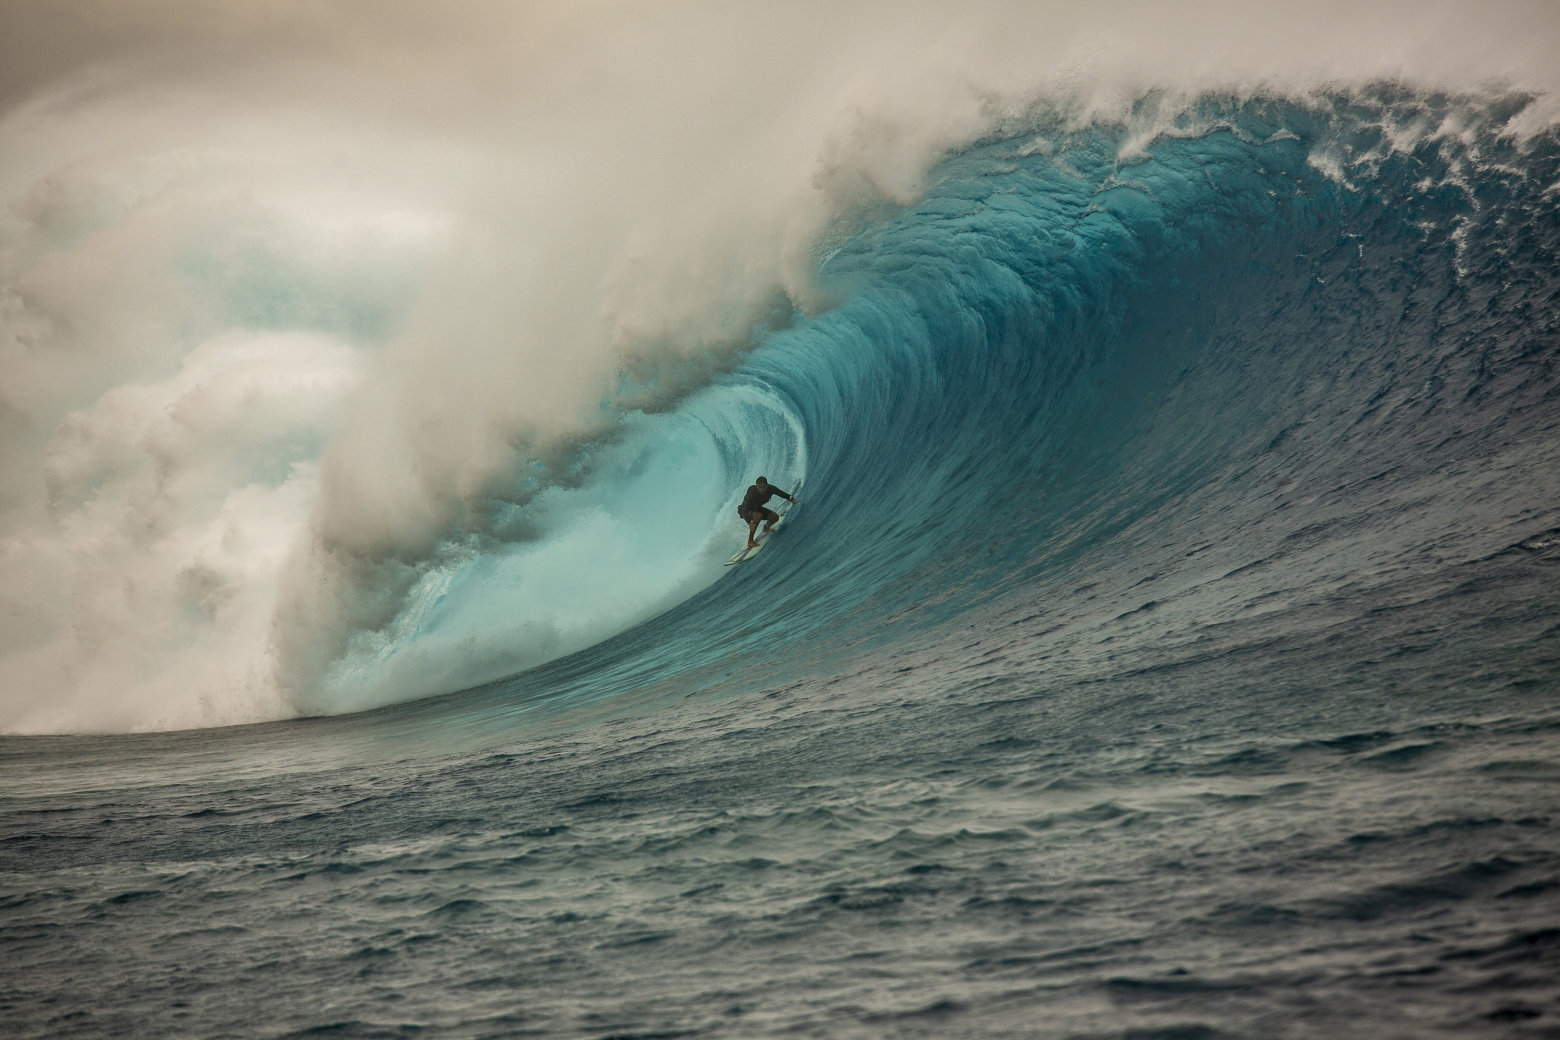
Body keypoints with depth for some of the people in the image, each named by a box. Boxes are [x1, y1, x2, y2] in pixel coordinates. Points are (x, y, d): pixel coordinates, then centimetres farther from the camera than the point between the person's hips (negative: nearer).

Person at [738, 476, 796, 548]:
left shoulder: (770, 488, -23)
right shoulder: (752, 493, -38)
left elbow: (782, 494, -7)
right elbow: (745, 511, -43)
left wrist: (791, 499, -27)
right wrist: (749, 523, -59)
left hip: (757, 508, 6)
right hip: (746, 510, -6)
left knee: (775, 517, -10)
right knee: (758, 515, -36)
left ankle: (766, 528, 25)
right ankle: (750, 541, -29)